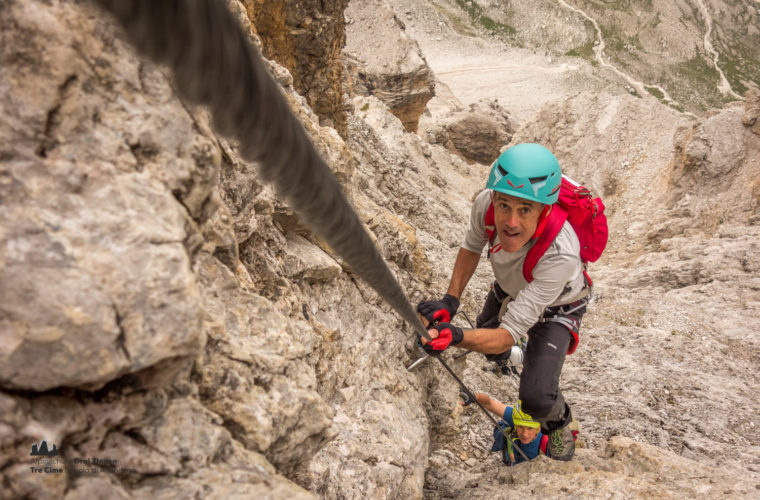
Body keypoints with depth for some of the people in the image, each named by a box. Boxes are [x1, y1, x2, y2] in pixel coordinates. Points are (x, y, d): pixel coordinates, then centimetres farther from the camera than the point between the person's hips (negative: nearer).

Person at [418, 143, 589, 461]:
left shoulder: (561, 255, -47)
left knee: (537, 399, -20)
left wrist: (456, 337, -62)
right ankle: (505, 358, 67)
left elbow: (509, 335, -44)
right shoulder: (486, 204, -34)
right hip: (508, 291, 5)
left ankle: (558, 422, 19)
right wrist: (450, 300, -21)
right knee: (488, 340, 28)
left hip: (554, 309, -5)